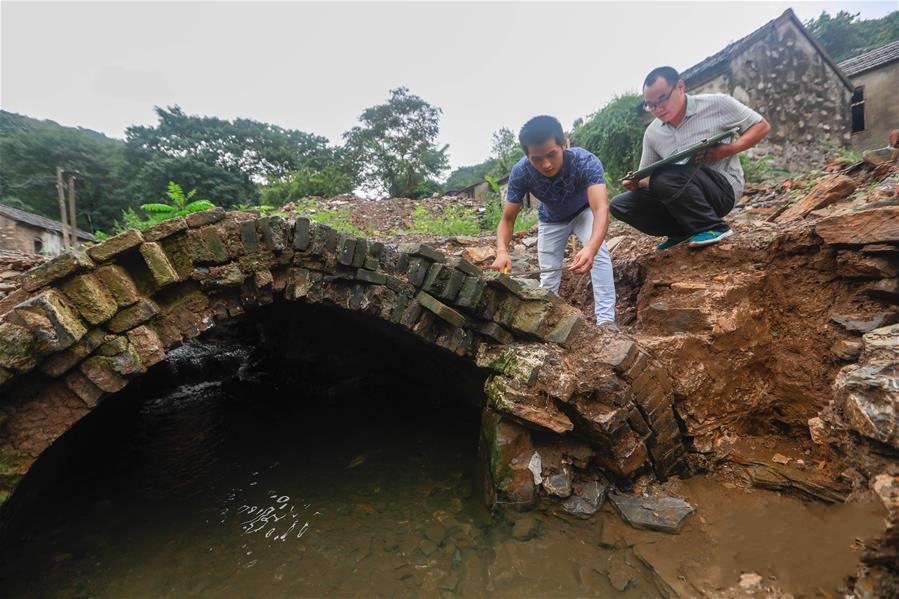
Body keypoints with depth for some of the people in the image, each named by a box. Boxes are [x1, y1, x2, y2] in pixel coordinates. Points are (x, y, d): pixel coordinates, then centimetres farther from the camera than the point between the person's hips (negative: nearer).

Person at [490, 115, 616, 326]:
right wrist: (502, 251, -48)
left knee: (599, 251, -27)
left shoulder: (586, 161, -39)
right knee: (548, 274, 1)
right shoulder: (520, 172, -32)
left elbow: (601, 209, -50)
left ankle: (606, 320, -23)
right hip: (551, 219, 2)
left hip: (584, 212, -2)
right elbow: (507, 219, -27)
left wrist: (591, 248, -70)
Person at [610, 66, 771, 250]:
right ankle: (685, 230, -1)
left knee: (665, 177, -35)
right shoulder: (652, 133, 5)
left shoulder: (717, 104, -7)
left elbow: (762, 126, 0)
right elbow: (648, 177, 10)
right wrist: (635, 183, -15)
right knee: (619, 204, -9)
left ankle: (713, 227, -14)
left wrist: (725, 150, -17)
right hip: (686, 193, 6)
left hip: (723, 186, -5)